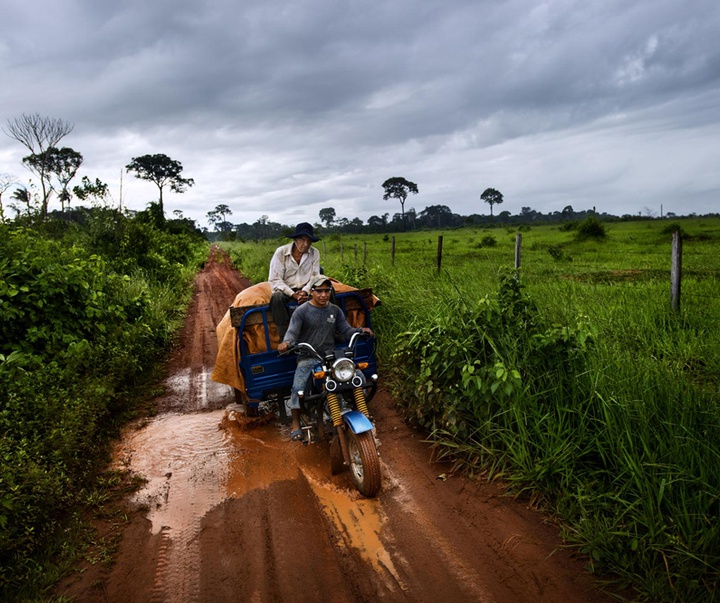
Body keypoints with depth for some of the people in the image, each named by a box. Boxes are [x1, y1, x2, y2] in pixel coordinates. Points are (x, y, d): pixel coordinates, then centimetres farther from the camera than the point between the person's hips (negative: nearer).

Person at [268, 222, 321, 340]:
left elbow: (315, 277, -1)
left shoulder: (315, 253, 0)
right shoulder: (281, 252, -8)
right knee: (276, 297, -37)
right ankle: (284, 338, -32)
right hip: (285, 289, -2)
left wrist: (305, 291, -22)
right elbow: (274, 279, -11)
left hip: (305, 290, 2)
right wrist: (293, 294, -22)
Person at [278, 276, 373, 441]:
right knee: (298, 387, -23)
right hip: (307, 358, -3)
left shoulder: (335, 310, 11)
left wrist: (360, 330, -13)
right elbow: (292, 331, -12)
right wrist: (286, 342, -35)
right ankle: (295, 424, -4)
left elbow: (346, 331, 8)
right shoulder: (301, 311, -2)